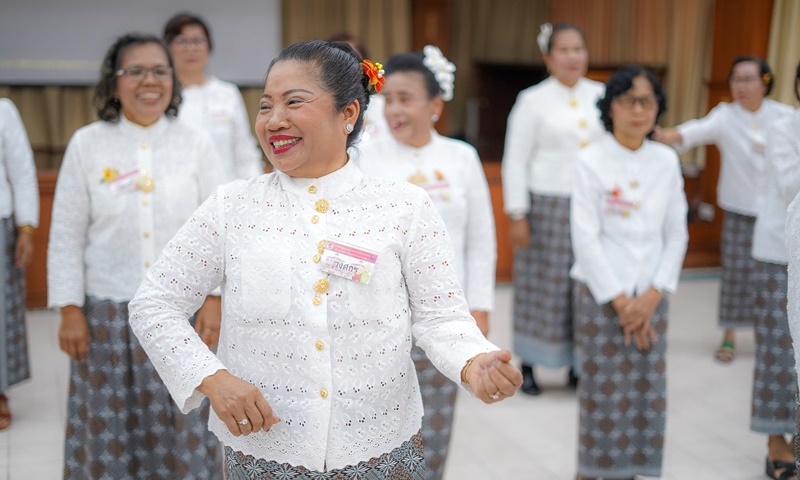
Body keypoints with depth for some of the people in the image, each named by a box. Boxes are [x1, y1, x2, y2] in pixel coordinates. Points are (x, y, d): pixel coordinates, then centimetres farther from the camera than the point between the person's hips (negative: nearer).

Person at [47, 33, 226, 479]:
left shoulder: (197, 144, -1)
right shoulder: (87, 144, -2)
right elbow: (66, 235, 1)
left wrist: (214, 298, -4)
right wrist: (70, 310, -3)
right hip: (109, 310, 0)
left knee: (183, 424, 8)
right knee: (110, 427, 8)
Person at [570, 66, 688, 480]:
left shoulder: (667, 161, 3)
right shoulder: (591, 161, -8)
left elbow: (677, 234, 5)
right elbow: (585, 237, -11)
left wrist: (653, 295, -6)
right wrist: (619, 300, -12)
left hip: (650, 295, 4)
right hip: (601, 292, -3)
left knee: (646, 390, 6)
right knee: (603, 389, 1)